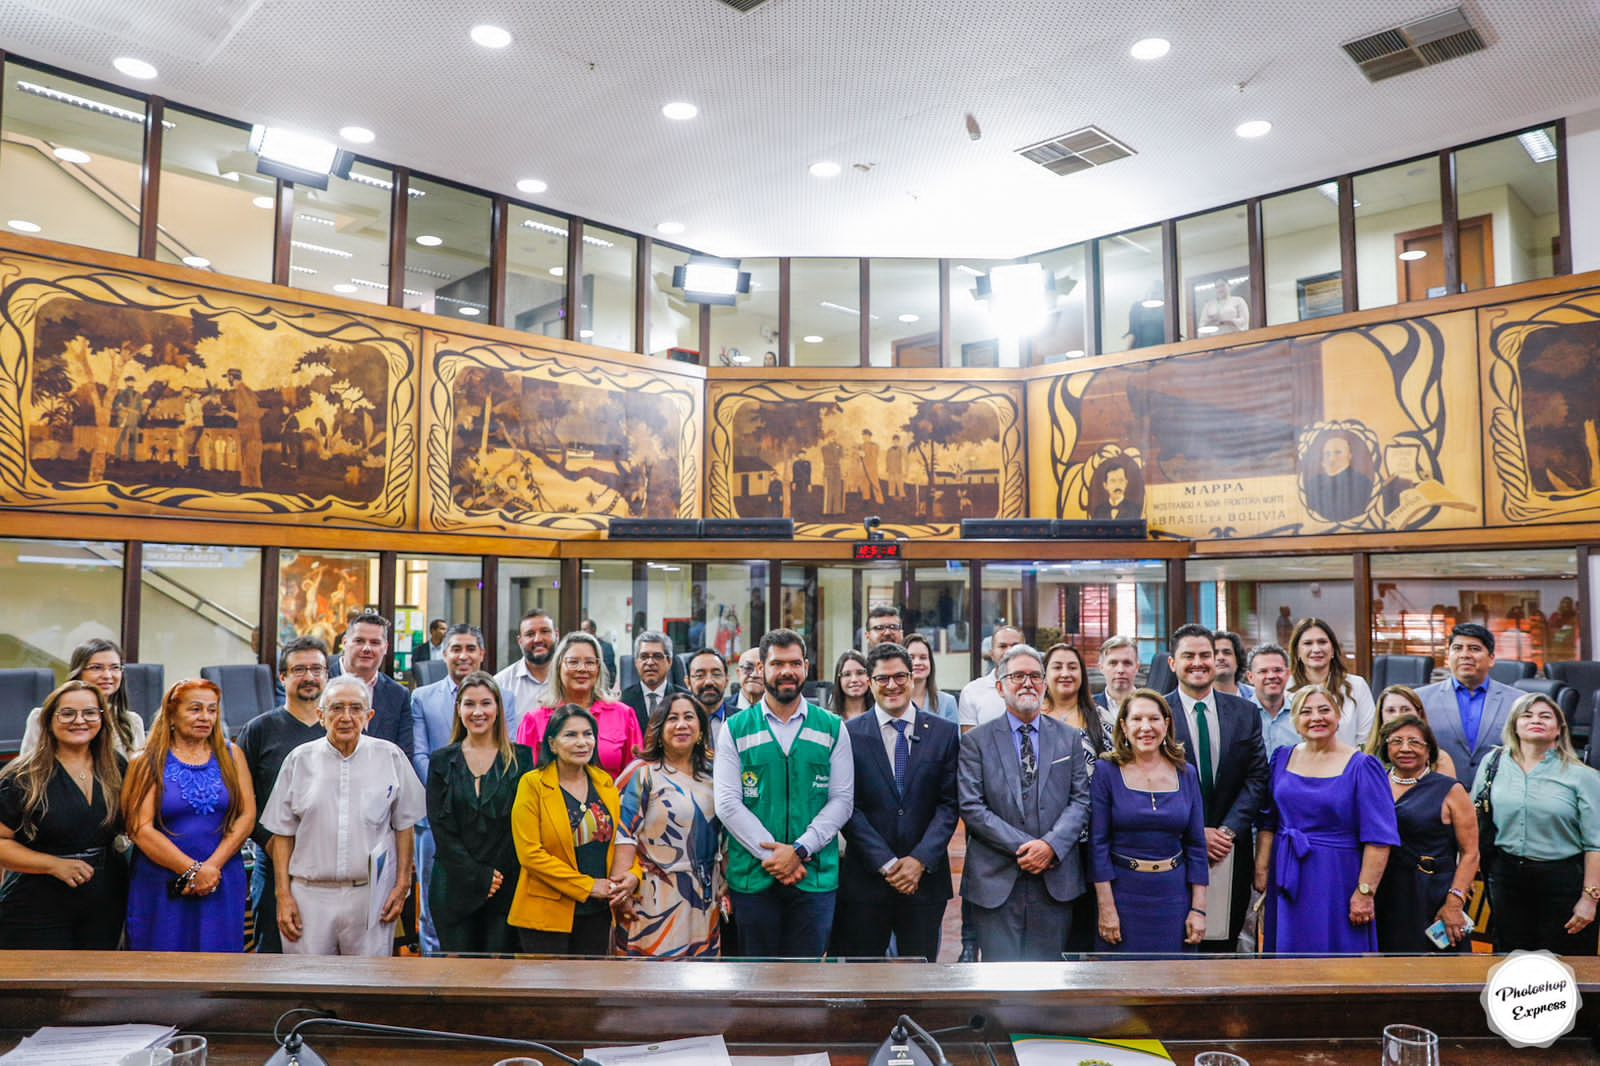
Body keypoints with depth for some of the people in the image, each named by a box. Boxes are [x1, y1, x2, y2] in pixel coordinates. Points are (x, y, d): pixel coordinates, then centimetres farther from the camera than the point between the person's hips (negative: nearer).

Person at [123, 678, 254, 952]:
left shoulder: (231, 756, 8)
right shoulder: (148, 762, 0)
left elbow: (247, 816, 2)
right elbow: (141, 829, -8)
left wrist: (211, 867, -10)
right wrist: (193, 870, -13)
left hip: (222, 884, 2)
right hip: (161, 886, -2)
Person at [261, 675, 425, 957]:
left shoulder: (391, 757, 3)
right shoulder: (300, 759, 5)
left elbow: (404, 825, 7)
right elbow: (283, 833, 7)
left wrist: (403, 885, 2)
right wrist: (283, 896, 2)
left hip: (371, 894, -1)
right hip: (310, 894, 1)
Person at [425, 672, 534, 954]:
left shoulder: (520, 758, 5)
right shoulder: (442, 761, 8)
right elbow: (441, 828, 1)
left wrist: (499, 875, -9)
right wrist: (479, 876, -8)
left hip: (506, 887, -1)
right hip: (454, 887, 1)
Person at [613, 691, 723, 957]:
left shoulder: (711, 775, 10)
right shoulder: (641, 775, -6)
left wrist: (725, 892, 15)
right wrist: (622, 897, -14)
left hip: (705, 902, 5)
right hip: (655, 903, -5)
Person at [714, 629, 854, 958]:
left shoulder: (833, 728, 5)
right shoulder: (734, 730, 3)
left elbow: (841, 800, 0)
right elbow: (728, 803, -4)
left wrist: (799, 850, -12)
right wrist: (772, 854, -13)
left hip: (815, 876, 0)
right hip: (752, 876, 0)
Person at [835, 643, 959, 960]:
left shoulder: (944, 732, 4)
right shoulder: (849, 734, -1)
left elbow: (949, 803, 1)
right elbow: (848, 807, -5)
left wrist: (920, 860, -10)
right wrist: (886, 863, -10)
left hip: (925, 876, 1)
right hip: (865, 877, -1)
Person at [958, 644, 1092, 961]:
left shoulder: (1069, 738, 10)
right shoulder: (976, 741, 2)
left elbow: (1080, 800, 4)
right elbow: (971, 807, -5)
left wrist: (1051, 845, -12)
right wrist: (1022, 847, -13)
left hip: (1055, 880, 2)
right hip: (996, 881, -2)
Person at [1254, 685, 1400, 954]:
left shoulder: (1361, 766, -7)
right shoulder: (1282, 758, 5)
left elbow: (1378, 838, -11)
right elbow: (1267, 823, 8)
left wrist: (1364, 892, -15)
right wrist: (1261, 871, 2)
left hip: (1337, 879, -4)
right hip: (1287, 880, 4)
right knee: (1289, 950, 12)